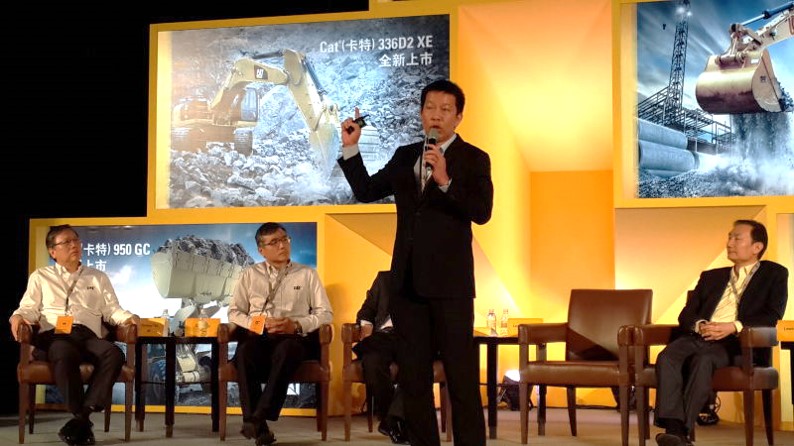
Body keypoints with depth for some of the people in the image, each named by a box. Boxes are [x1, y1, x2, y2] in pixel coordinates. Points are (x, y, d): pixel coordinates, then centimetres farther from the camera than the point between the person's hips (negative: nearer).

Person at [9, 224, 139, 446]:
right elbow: (29, 309, 15)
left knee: (114, 353, -34)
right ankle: (84, 421, -33)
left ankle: (81, 418, -37)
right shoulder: (41, 276, 24)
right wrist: (18, 317, -8)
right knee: (65, 355, -41)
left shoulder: (98, 277, 28)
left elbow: (112, 310, 20)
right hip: (53, 335, -2)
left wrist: (128, 317, -1)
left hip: (88, 336, 2)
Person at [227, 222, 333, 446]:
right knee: (245, 352, -36)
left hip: (293, 338, -1)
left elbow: (325, 313, 10)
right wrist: (261, 324, -6)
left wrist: (297, 325, -8)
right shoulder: (249, 275, 19)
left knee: (286, 350, -38)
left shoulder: (307, 274, 17)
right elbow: (234, 312, 12)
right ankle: (258, 427, -38)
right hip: (257, 337, 1)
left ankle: (259, 418, -42)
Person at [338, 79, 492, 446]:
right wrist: (351, 148, 5)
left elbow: (482, 212, -16)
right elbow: (366, 191, 14)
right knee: (413, 375, 11)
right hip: (407, 279, 6)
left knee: (462, 376, -2)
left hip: (450, 281, -5)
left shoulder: (473, 159, -3)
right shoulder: (405, 156, 13)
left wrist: (445, 181, -28)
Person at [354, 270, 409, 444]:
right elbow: (366, 311, 21)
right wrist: (366, 325, -1)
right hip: (384, 335, 1)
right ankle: (385, 414, -16)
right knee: (372, 361, -35)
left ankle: (395, 417, -32)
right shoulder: (384, 278, 25)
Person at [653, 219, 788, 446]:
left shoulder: (775, 274, 16)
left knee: (703, 360, -37)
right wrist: (699, 325, -6)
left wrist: (734, 327, -14)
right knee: (667, 357, -30)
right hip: (698, 336, 4)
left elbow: (772, 316, 1)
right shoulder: (710, 277, 30)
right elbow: (685, 315, 19)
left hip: (736, 342, -4)